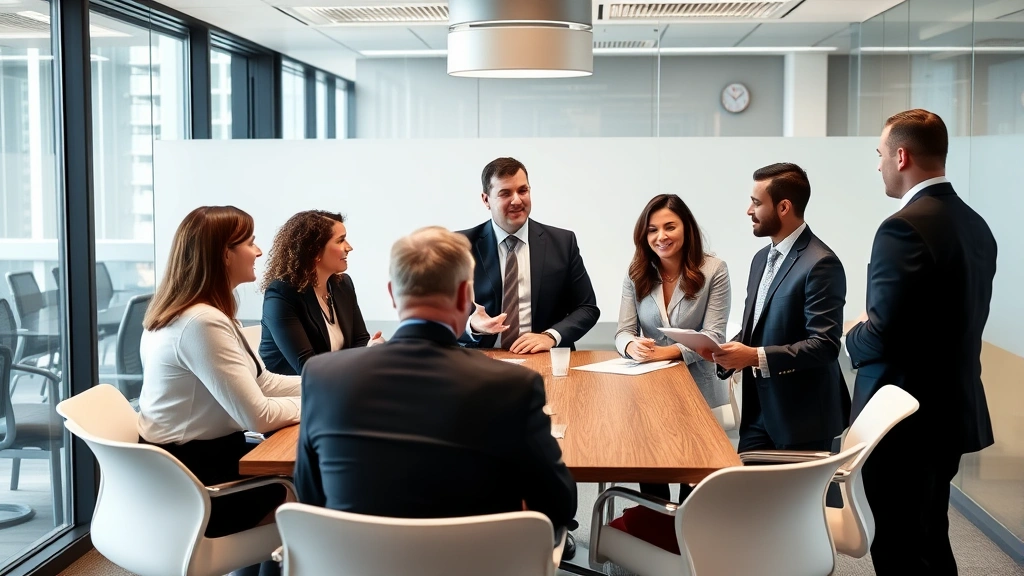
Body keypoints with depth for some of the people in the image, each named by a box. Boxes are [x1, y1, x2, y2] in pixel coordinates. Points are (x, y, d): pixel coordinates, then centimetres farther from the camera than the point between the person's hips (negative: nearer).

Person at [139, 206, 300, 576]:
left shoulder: (201, 313, 6)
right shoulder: (203, 322, -26)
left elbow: (259, 382, 11)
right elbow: (259, 416, -25)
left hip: (184, 464, 9)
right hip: (192, 481, -9)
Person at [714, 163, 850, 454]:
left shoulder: (820, 264, -16)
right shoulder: (762, 258, 13)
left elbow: (825, 344, -22)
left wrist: (756, 357, -26)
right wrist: (728, 352, 0)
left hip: (801, 417, -8)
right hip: (759, 411, 8)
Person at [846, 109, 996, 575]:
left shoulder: (904, 227, -20)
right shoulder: (976, 225, 8)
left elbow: (882, 334, -24)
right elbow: (953, 319, 13)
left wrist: (854, 337, -4)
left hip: (906, 416, -9)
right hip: (953, 409, 9)